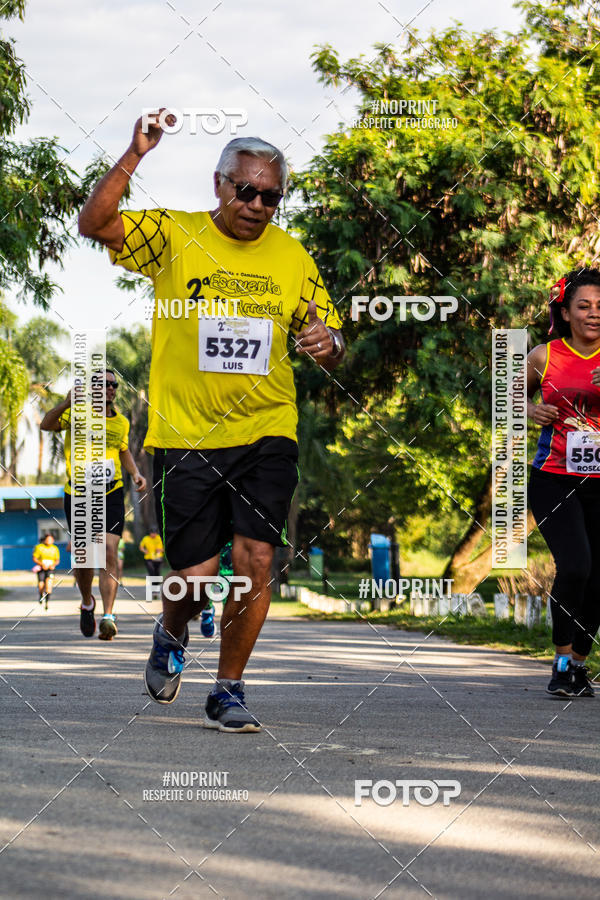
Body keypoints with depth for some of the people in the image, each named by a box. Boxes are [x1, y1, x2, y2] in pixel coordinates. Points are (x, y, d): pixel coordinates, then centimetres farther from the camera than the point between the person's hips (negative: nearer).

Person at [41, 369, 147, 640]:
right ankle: (87, 603, 34)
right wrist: (67, 403, -36)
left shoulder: (121, 422, 9)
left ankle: (108, 617, -19)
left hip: (112, 496, 2)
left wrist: (135, 473, 10)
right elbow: (47, 425, -19)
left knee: (108, 552, -14)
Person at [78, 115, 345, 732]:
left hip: (266, 432, 2)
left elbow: (329, 350, 13)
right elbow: (93, 224, -14)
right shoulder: (173, 236, 0)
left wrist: (328, 345, -12)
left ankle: (228, 689, 7)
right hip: (185, 435, -2)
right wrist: (137, 156, -23)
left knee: (255, 557, -10)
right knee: (197, 575, -3)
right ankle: (171, 635, 33)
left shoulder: (291, 257, 8)